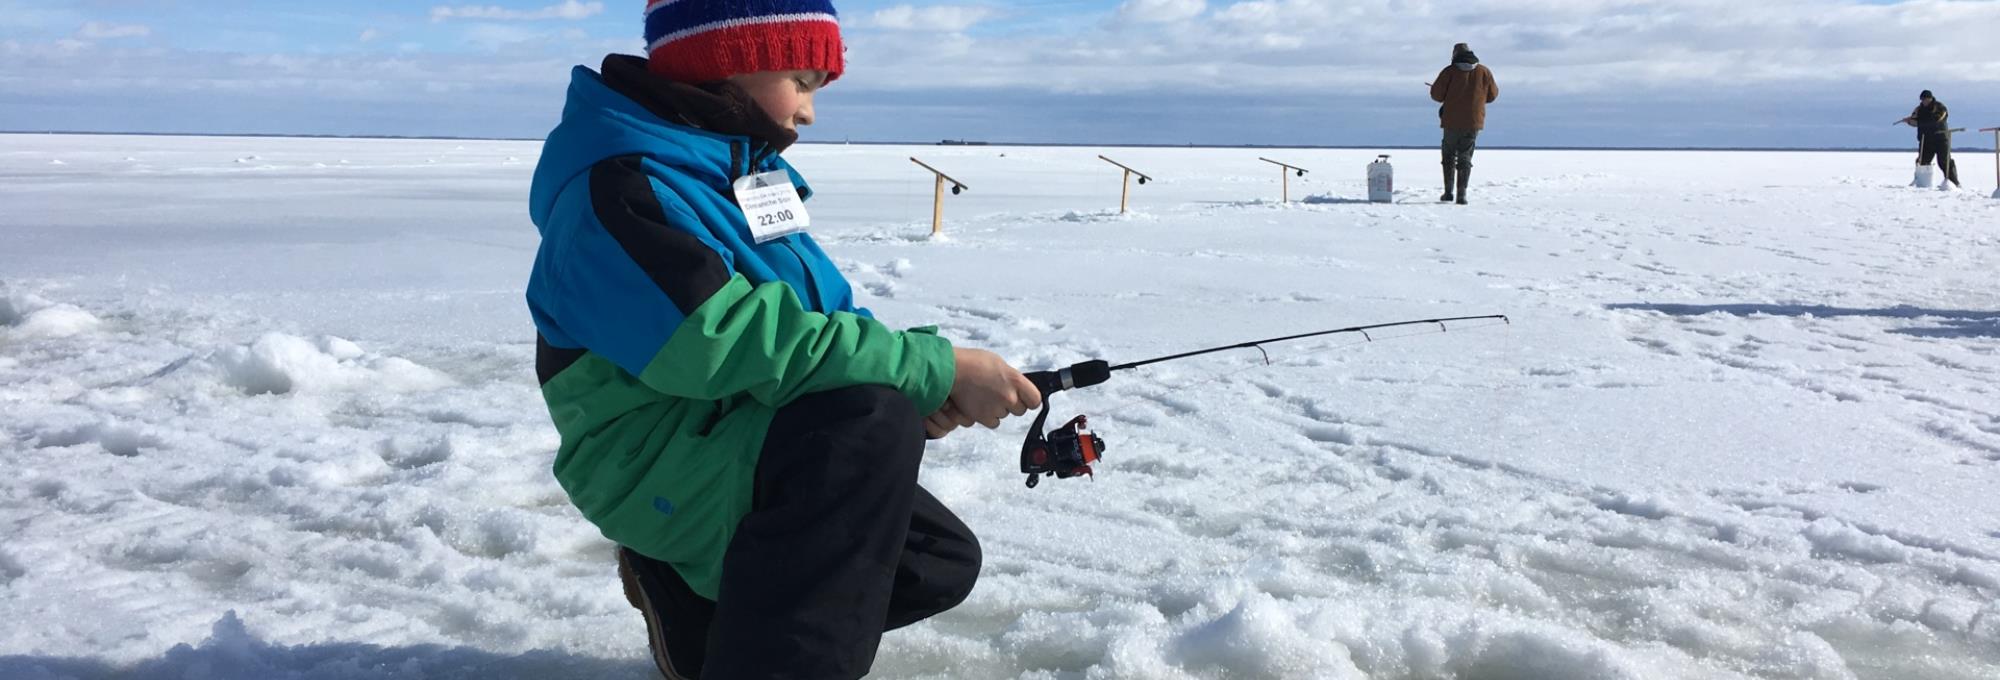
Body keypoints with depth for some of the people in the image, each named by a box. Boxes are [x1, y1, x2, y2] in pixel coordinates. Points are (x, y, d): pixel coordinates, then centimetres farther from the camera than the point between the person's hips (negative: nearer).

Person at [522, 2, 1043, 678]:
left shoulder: (747, 170, 12)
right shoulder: (616, 191, -20)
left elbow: (823, 320, 10)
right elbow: (738, 345, -32)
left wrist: (922, 386, -11)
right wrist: (938, 370, -29)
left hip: (752, 454, 10)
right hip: (659, 475, -10)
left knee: (943, 561, 12)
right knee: (874, 417, -33)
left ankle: (692, 601, 18)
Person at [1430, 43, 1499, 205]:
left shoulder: (1450, 71, -6)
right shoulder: (1484, 71, 3)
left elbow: (1436, 95, -7)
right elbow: (1492, 95, 10)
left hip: (1452, 121, -2)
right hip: (1474, 122, 2)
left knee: (1449, 155, 12)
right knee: (1465, 157, 8)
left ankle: (1448, 192, 5)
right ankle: (1462, 194, -2)